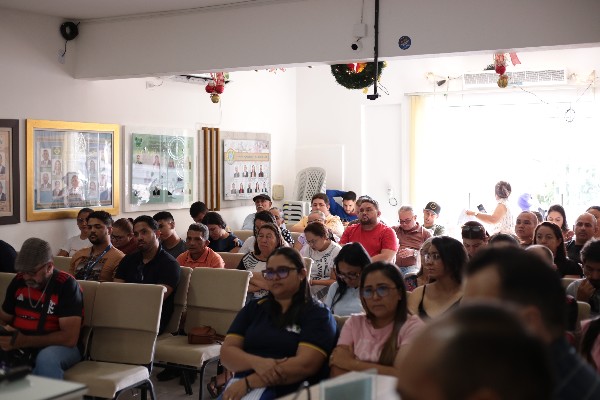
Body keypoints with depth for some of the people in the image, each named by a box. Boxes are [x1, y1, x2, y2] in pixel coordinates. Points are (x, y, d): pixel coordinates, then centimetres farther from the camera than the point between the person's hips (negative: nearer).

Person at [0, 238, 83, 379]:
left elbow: (70, 338, -17)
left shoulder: (66, 285, -11)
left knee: (46, 358, -39)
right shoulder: (18, 281, 7)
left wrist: (24, 341, -25)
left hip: (55, 347, -4)